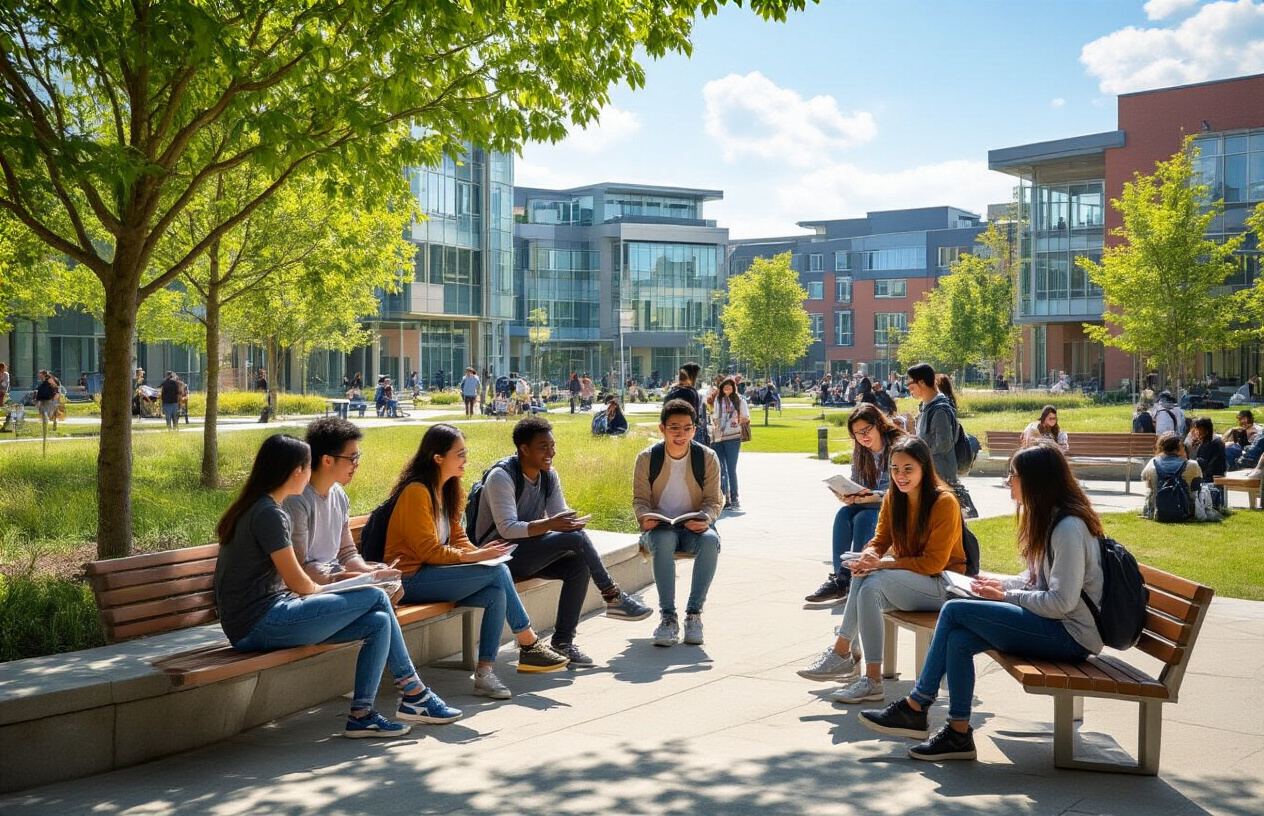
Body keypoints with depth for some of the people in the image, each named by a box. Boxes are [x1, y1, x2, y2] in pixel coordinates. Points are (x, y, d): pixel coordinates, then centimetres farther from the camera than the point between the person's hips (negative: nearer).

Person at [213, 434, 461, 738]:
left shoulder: (254, 508, 16)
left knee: (379, 622, -3)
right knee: (375, 598, -8)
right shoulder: (269, 514, -15)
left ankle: (361, 713, -2)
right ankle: (413, 693, 5)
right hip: (261, 624, -10)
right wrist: (322, 592, 8)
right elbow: (297, 582, -14)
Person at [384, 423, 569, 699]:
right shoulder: (416, 491, -16)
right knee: (498, 572, -20)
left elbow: (456, 537, 14)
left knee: (496, 594, -18)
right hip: (411, 579, -9)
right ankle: (529, 646, -8)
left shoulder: (444, 489, 14)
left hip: (431, 573, 9)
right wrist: (473, 557, -20)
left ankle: (485, 673, -16)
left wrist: (479, 551, -5)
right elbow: (427, 550, -19)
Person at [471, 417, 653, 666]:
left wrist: (572, 523, -17)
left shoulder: (549, 476, 6)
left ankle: (563, 641, -15)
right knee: (575, 539, -25)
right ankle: (613, 598, -14)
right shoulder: (501, 477, -17)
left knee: (579, 565, -20)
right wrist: (549, 524, -36)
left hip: (528, 552, 8)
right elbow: (507, 529, -26)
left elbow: (561, 519, 7)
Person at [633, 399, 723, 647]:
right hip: (659, 528, -1)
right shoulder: (647, 458, -2)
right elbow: (640, 498, 0)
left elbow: (713, 501, 0)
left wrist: (706, 519, -23)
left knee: (711, 541, -35)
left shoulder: (707, 458, -2)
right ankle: (668, 617, -30)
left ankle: (694, 614, -24)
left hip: (694, 527, 1)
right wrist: (644, 517, -23)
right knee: (663, 540, -37)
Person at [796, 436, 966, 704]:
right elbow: (879, 540, 6)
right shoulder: (893, 498, 4)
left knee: (871, 582, -30)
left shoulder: (944, 502, -16)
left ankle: (842, 652, -22)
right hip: (907, 580, 6)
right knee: (863, 576, -26)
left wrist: (880, 565, -25)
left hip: (942, 584, -6)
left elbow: (933, 563, -18)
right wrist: (868, 555, -20)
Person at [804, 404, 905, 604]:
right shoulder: (859, 452, 6)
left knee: (864, 518, -31)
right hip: (868, 504, 6)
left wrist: (874, 496, -34)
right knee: (843, 514, -23)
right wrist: (849, 496, -16)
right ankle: (840, 578, -27)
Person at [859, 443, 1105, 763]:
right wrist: (1003, 582, 2)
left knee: (954, 611, -15)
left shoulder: (1068, 527, -19)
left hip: (1071, 636, -9)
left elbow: (1062, 602, -23)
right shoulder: (1048, 518, 13)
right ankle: (958, 733, -7)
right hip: (1055, 627, 9)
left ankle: (915, 706, -4)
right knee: (958, 638, -10)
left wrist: (1007, 596, -12)